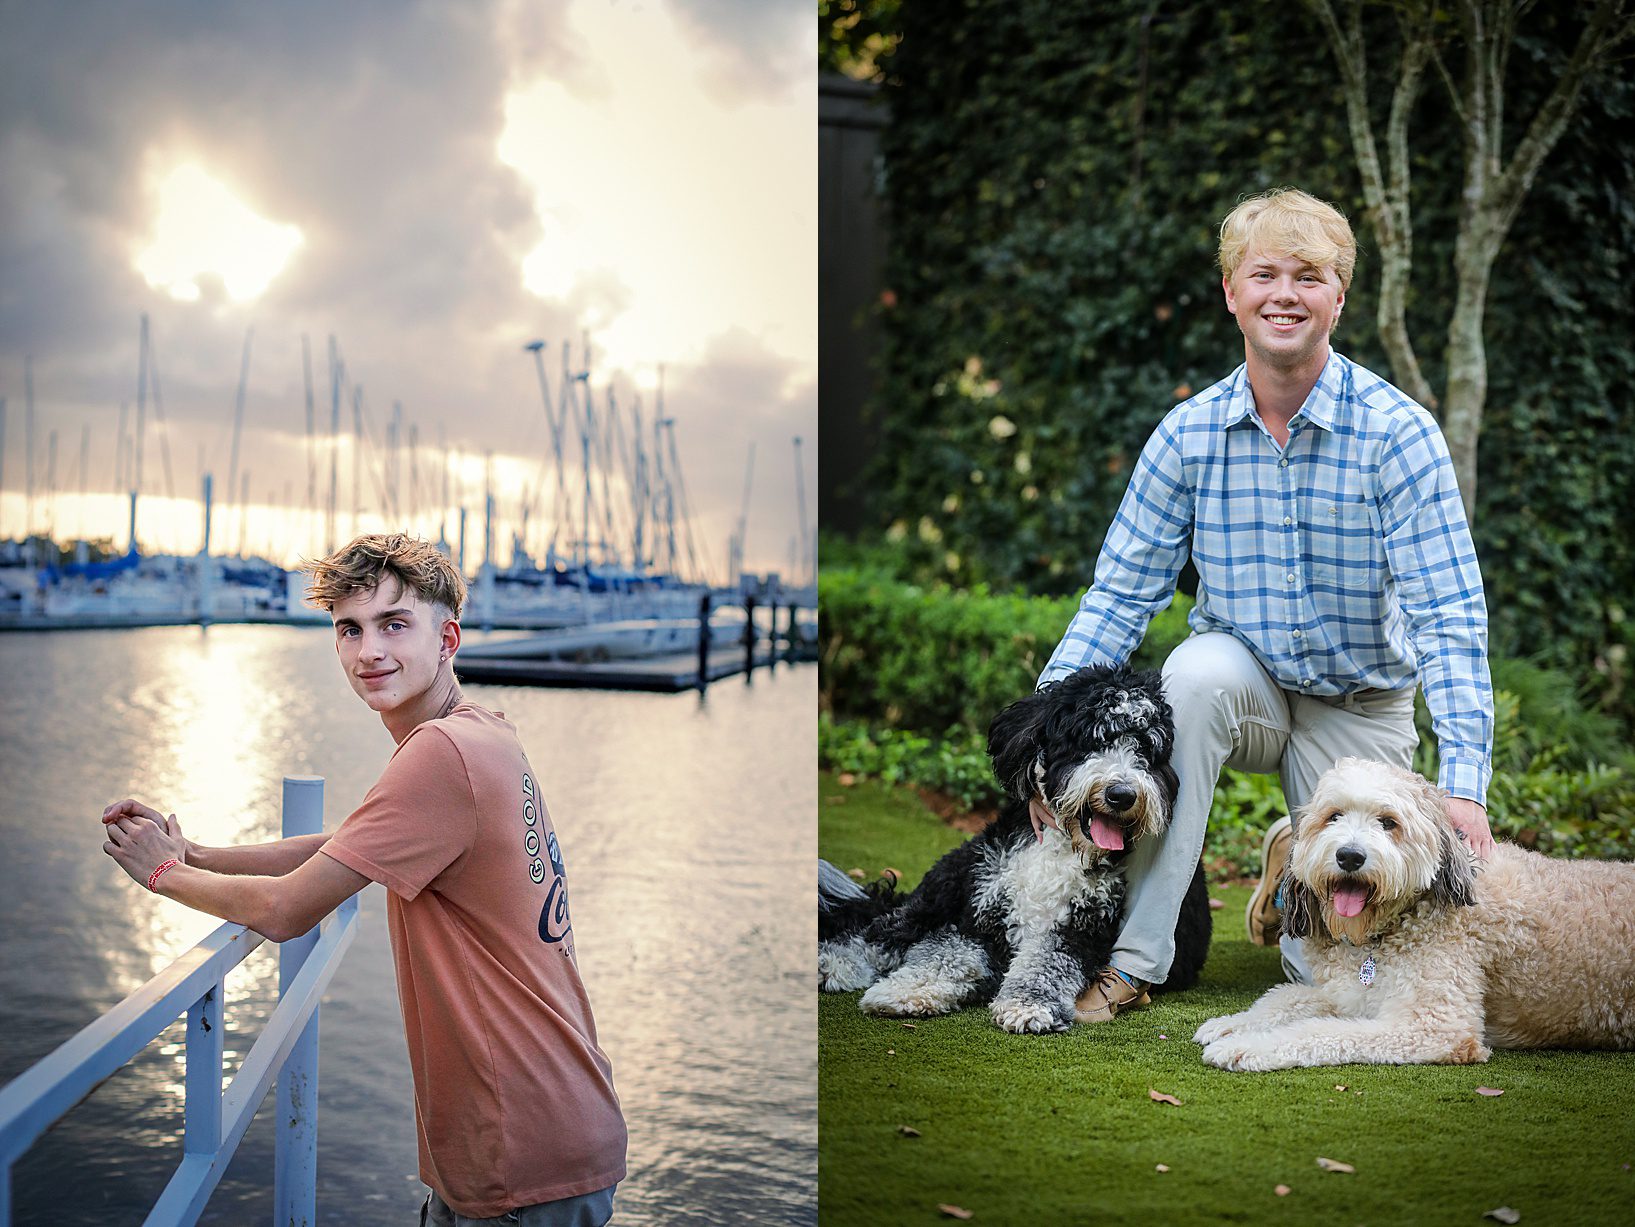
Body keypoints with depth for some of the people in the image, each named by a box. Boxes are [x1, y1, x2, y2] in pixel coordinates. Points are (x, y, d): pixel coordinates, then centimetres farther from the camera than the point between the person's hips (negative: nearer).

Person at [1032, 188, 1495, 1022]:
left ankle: (1296, 862, 33)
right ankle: (1134, 957, -26)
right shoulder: (1189, 432, -8)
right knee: (1200, 666, -36)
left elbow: (1449, 615, -21)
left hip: (1361, 711, -1)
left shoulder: (1397, 431, -17)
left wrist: (1463, 783, -31)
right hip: (1243, 688, 1)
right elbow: (1120, 593, -6)